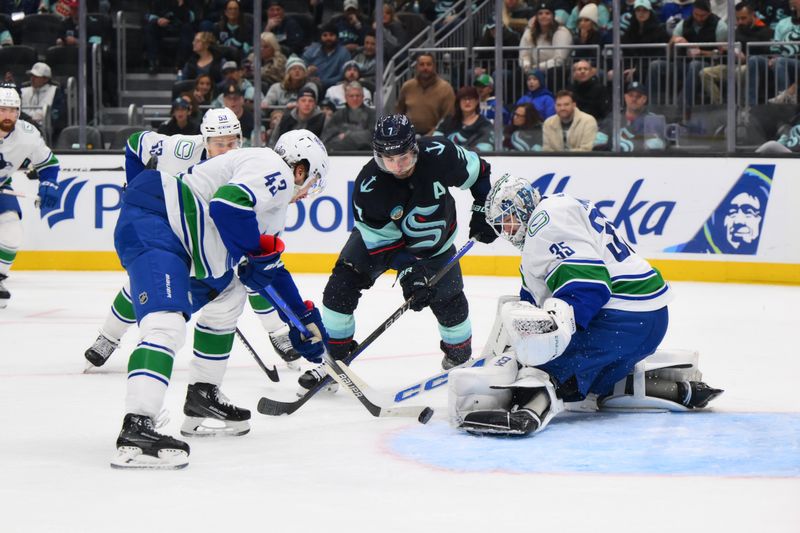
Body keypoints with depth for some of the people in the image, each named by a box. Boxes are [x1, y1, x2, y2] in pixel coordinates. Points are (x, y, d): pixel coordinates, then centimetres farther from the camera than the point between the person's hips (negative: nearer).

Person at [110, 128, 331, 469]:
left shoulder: (273, 198, 26)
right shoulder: (275, 171, -6)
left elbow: (272, 269, 35)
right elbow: (228, 204, -25)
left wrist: (306, 319, 36)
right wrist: (257, 252, -11)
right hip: (149, 225, -12)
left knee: (228, 297, 29)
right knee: (166, 324, -28)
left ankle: (203, 398, 31)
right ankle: (135, 429, -42)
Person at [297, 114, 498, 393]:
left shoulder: (440, 155, -32)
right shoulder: (369, 184, -33)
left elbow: (478, 171, -11)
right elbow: (380, 238, -25)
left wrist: (482, 213, -9)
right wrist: (408, 271, -32)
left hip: (434, 240, 1)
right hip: (380, 234, -1)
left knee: (448, 300, 1)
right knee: (342, 285, -16)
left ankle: (460, 357, 30)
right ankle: (334, 359, -4)